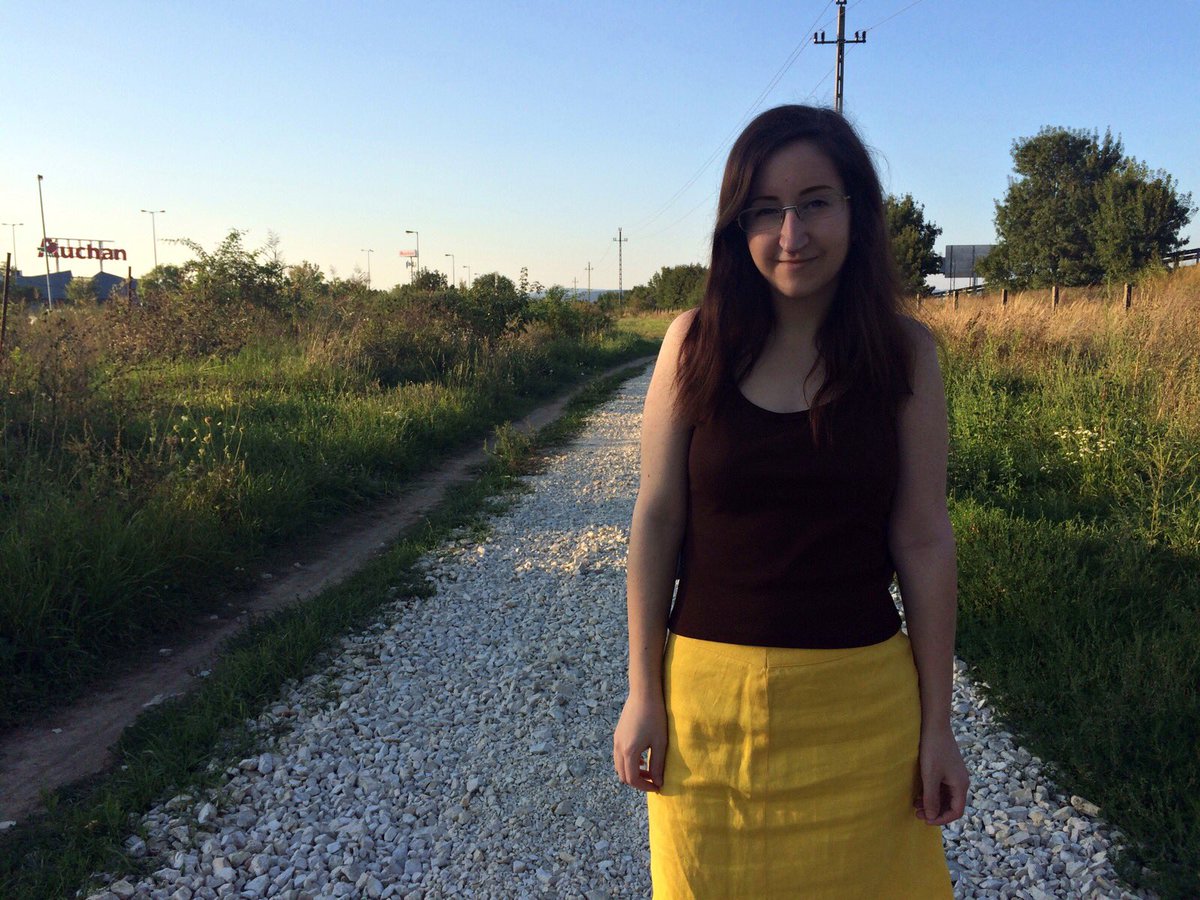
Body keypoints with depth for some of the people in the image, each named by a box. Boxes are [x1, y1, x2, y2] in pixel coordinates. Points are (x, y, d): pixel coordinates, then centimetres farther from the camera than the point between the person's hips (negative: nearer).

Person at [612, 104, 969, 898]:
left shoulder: (905, 354, -5)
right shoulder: (695, 343, -6)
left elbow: (924, 542, -3)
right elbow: (656, 521, -3)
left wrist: (938, 723, 0)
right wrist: (643, 694, -1)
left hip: (861, 700, 0)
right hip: (710, 692, 0)